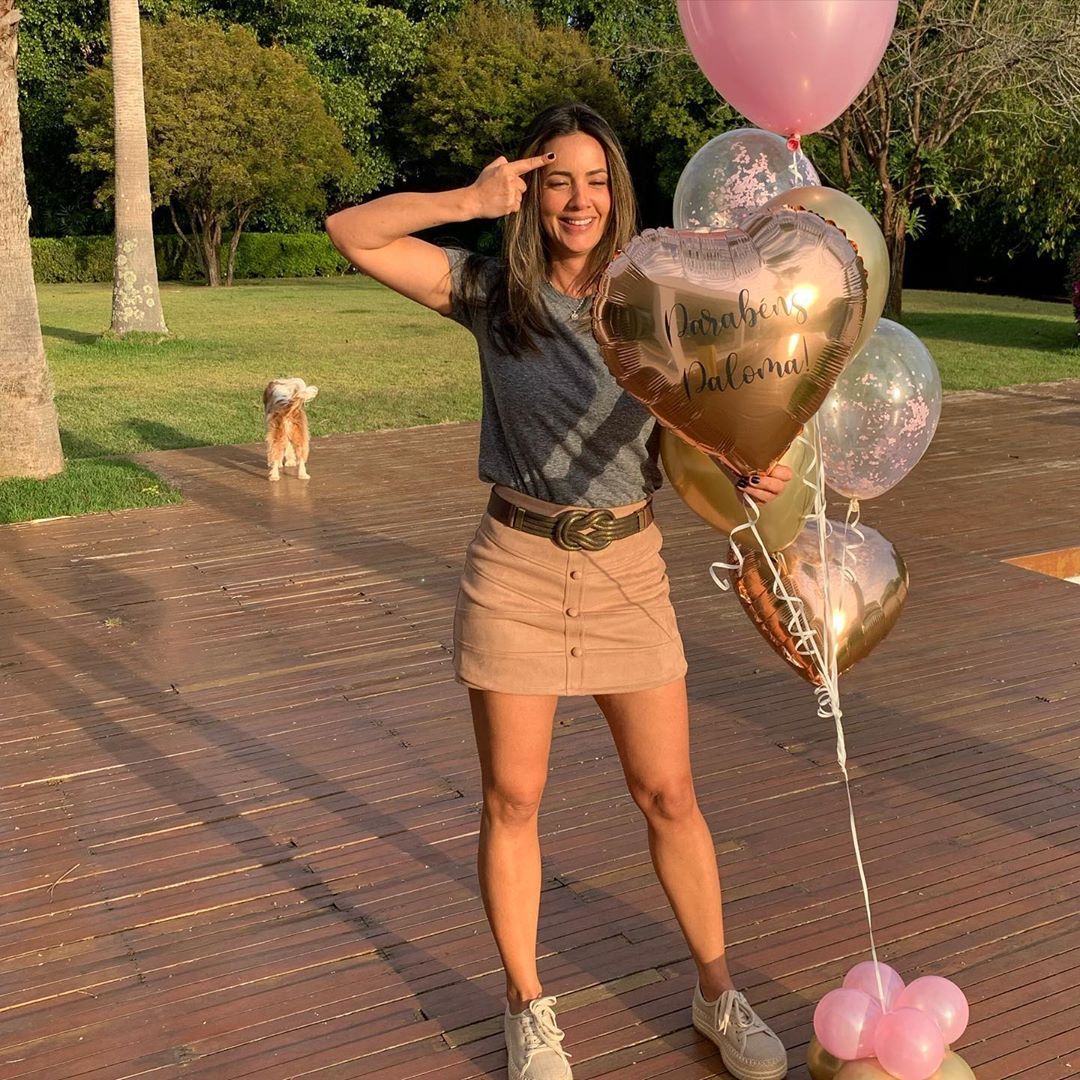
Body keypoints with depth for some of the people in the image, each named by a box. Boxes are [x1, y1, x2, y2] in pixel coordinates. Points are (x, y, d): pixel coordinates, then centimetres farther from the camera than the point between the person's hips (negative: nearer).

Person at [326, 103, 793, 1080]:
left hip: (629, 569, 1)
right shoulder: (491, 292, -2)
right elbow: (353, 232, -6)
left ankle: (717, 992, 30)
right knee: (513, 800, 8)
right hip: (516, 568, -1)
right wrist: (472, 201, -16)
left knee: (668, 795, 9)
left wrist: (752, 474, -24)